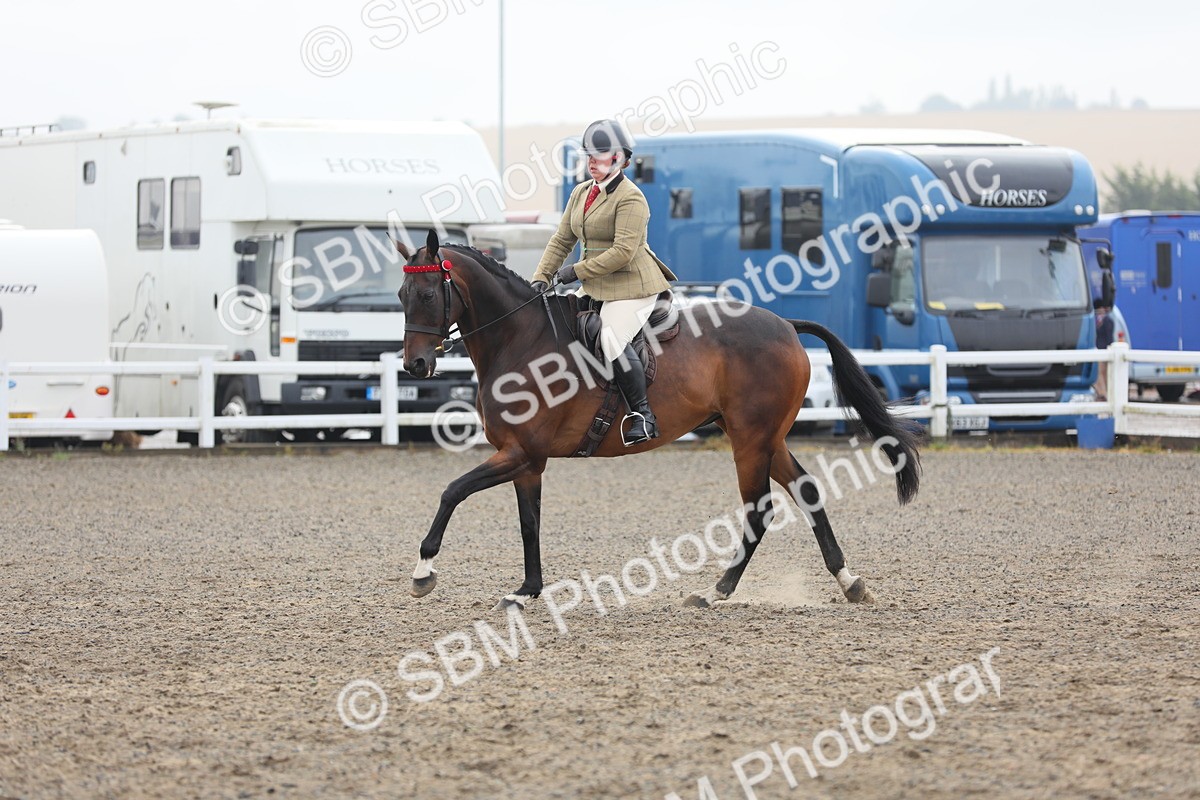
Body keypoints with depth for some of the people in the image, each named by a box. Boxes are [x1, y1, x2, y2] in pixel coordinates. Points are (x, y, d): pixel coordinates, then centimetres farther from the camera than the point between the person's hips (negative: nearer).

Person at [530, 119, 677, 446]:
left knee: (612, 339, -27)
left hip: (632, 286, -10)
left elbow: (623, 252, -22)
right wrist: (541, 278, 2)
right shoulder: (581, 193, 13)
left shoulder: (630, 198, -14)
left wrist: (578, 271, -18)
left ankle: (642, 414, -18)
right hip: (596, 289, 10)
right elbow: (561, 240, 15)